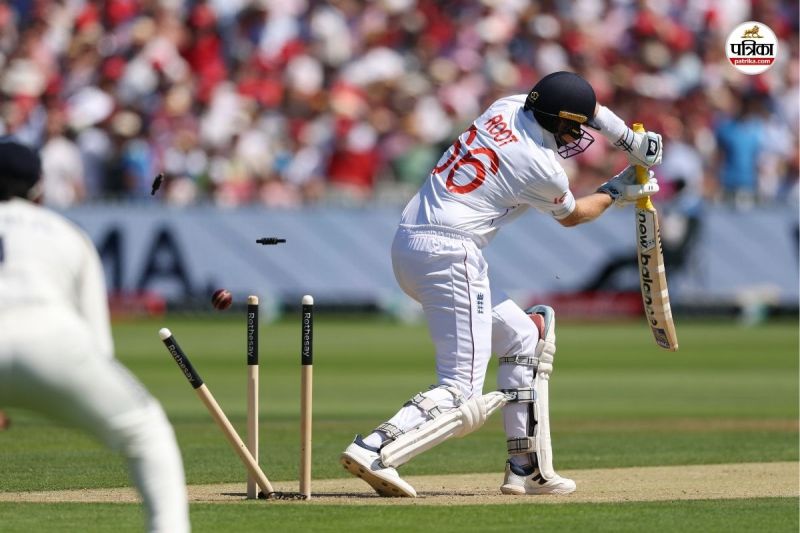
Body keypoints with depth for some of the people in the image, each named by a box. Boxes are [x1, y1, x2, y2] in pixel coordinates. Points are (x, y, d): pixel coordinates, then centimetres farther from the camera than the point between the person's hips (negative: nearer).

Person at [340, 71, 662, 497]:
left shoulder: (508, 106, 10)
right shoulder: (543, 168, -10)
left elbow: (577, 105, 31)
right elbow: (571, 216, 14)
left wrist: (630, 140, 26)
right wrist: (615, 192, 29)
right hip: (450, 254, -10)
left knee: (524, 338, 22)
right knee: (462, 397, -11)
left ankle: (527, 470, 21)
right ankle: (374, 452, -29)